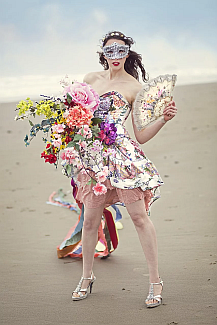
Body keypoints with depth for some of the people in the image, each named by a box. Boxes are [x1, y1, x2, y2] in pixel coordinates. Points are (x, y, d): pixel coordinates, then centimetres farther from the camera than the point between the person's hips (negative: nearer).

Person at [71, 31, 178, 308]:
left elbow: (141, 136, -1)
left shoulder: (135, 88, 1)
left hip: (123, 155, -3)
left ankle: (155, 281, 3)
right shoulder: (91, 79, 11)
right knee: (90, 220, 8)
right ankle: (87, 277, 27)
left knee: (139, 216, -6)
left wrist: (164, 118, -14)